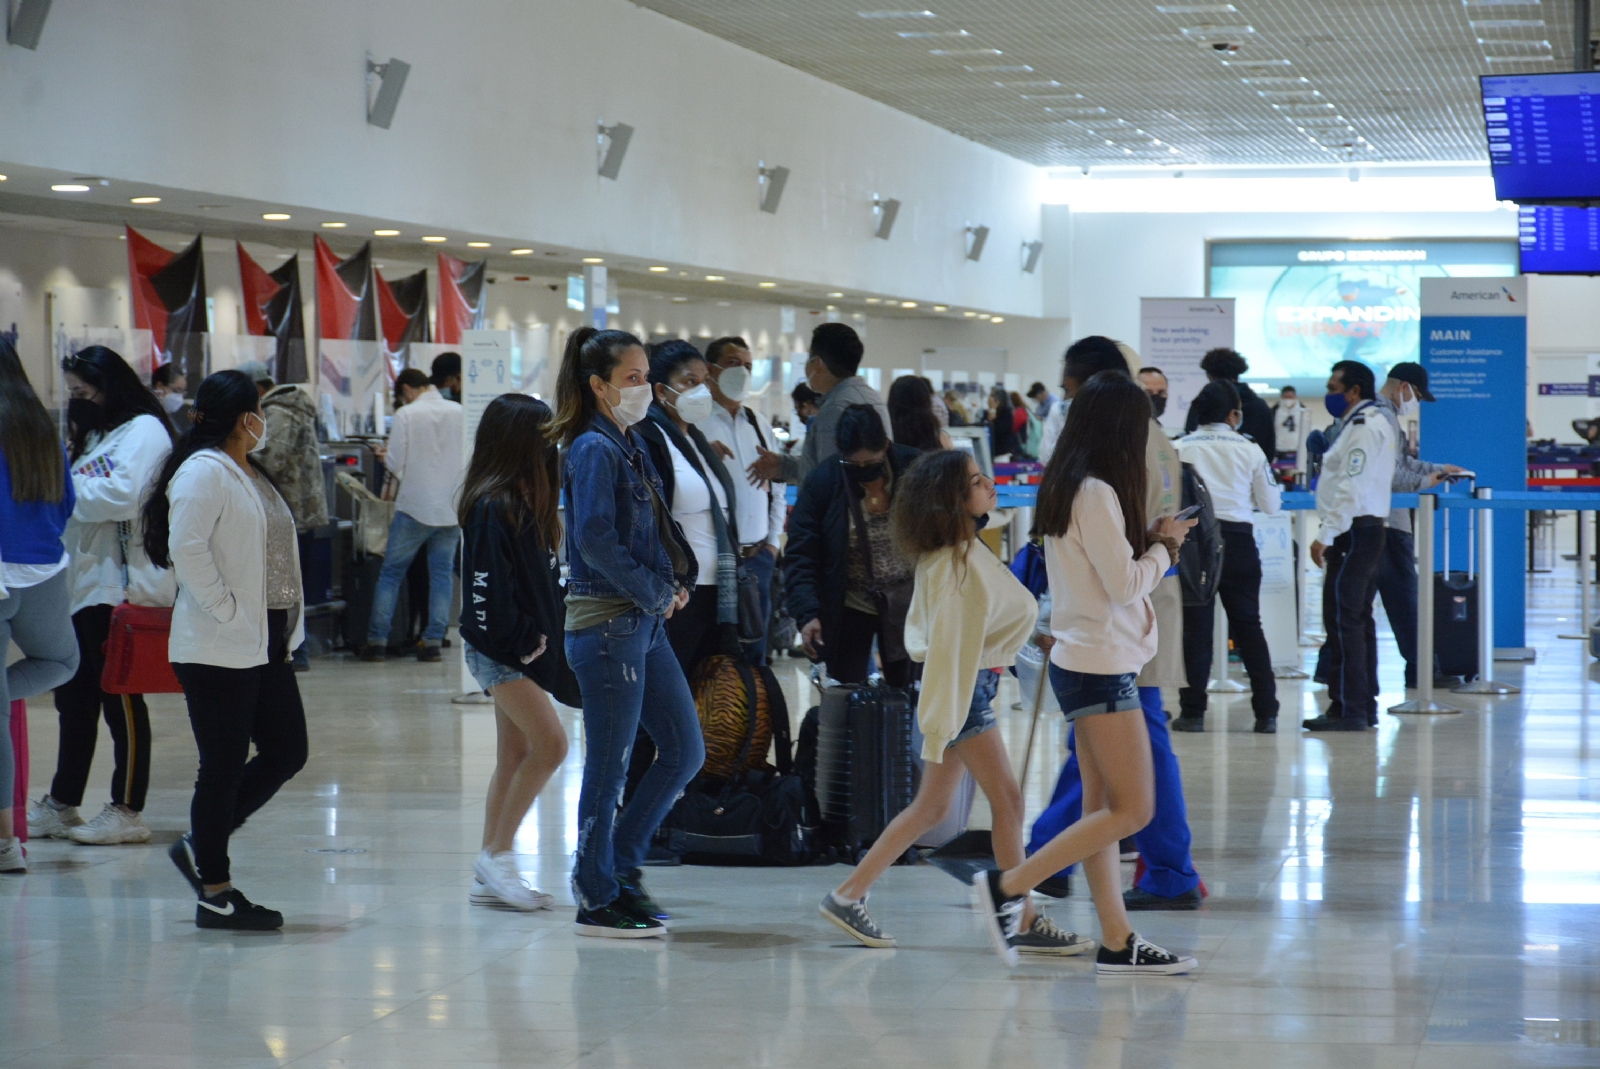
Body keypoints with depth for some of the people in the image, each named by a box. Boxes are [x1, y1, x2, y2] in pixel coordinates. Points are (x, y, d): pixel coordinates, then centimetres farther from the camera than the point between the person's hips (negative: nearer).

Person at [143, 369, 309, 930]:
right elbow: (187, 550, -23)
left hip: (265, 646, 9)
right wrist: (228, 612, -20)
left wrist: (287, 628, 10)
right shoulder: (203, 472, -13)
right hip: (218, 650, -9)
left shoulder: (249, 474, 17)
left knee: (287, 753, 11)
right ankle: (214, 894, 8)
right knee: (224, 767, -2)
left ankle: (200, 846, 24)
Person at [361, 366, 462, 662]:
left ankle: (377, 640, 4)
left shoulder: (406, 415, -8)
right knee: (441, 574, 9)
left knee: (391, 573, 6)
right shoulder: (459, 413, 2)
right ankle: (434, 641, 5)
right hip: (452, 507, 3)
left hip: (415, 505, -3)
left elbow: (395, 463, -8)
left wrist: (385, 457, 14)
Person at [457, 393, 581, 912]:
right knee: (549, 744, -15)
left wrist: (540, 639, 7)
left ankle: (490, 877, 14)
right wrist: (521, 642, -15)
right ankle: (497, 854, -6)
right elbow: (487, 584, -20)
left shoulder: (526, 502, 14)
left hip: (526, 648, 10)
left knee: (515, 757, 9)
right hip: (499, 649, -10)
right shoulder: (492, 507, -16)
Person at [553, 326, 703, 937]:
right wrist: (656, 593, -13)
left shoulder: (630, 446, 14)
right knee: (609, 766, -1)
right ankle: (598, 901, 9)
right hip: (607, 624, -9)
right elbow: (596, 540, -22)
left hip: (644, 624, 9)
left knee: (685, 752, 12)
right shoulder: (594, 450, -13)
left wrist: (673, 584, 5)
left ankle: (618, 868, 22)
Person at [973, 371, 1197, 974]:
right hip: (1103, 667, -10)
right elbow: (1126, 584, -16)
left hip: (1081, 662, 10)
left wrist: (1152, 541, 9)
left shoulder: (1066, 488, 12)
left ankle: (1117, 942, 11)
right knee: (1131, 809, -8)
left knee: (1103, 808, 9)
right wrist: (1162, 546, 0)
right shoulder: (1095, 494, -17)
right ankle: (1009, 886, -11)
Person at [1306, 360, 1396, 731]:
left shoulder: (1363, 427, -14)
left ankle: (1348, 710, -10)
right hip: (1369, 529, 11)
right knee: (1359, 620, 13)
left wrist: (1326, 536, -21)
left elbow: (1351, 488, -21)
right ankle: (1365, 706, 17)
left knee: (1343, 620, -10)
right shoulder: (1373, 423, 18)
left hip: (1354, 532, -11)